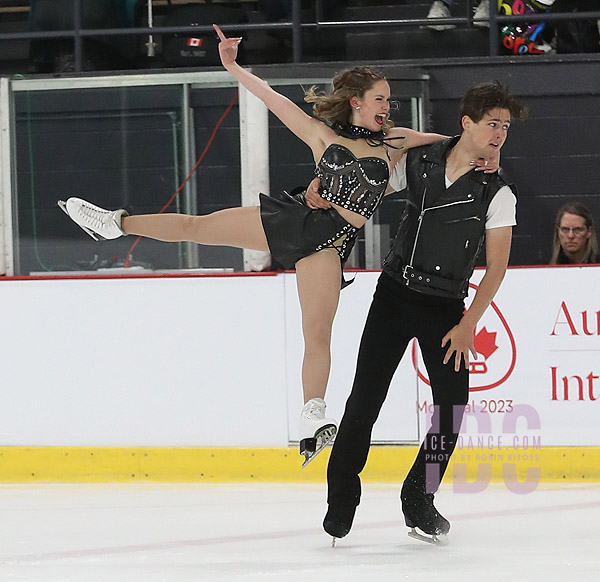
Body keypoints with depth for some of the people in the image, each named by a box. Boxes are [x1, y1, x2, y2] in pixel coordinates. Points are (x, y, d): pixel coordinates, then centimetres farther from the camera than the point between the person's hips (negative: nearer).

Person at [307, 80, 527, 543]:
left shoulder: (497, 193, -8)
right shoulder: (417, 162, -3)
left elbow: (497, 265, -9)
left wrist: (468, 324, -16)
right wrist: (321, 191, -4)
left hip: (446, 306, 0)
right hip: (396, 293, 0)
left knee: (453, 402, -8)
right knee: (367, 396, -6)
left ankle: (419, 500, 10)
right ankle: (341, 498, 5)